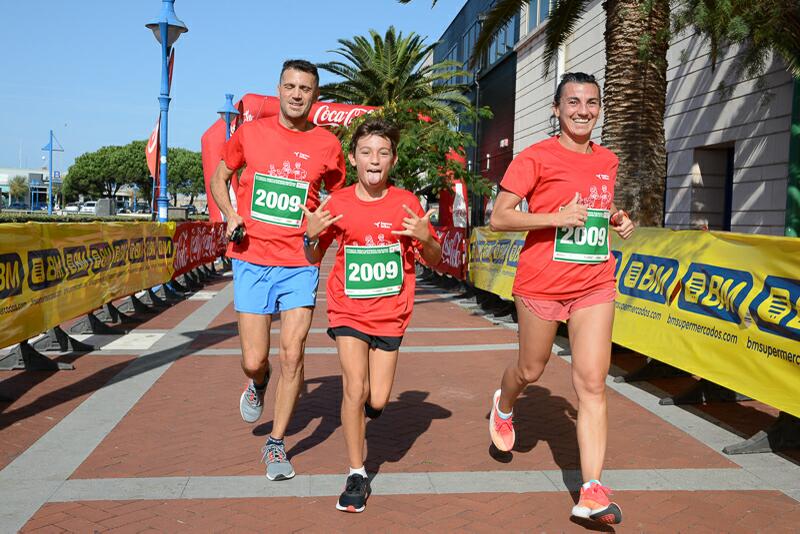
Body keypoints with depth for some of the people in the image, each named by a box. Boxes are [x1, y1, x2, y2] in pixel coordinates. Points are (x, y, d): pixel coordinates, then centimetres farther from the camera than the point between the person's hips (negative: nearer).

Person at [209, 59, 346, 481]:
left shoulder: (327, 144, 2)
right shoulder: (250, 133, 4)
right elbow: (219, 178, 16)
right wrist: (231, 216, -2)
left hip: (300, 264, 0)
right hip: (251, 260, 1)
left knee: (292, 355, -4)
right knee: (254, 361, 2)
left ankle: (276, 444, 15)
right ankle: (258, 384, 41)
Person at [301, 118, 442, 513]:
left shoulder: (406, 203, -5)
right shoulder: (337, 204, -4)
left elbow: (434, 260, 2)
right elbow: (313, 258, 7)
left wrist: (425, 238, -19)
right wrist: (311, 235, -15)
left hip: (391, 313, 1)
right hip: (348, 309, 0)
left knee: (377, 401, 2)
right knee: (355, 388, -11)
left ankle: (361, 408, 42)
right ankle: (357, 475, 9)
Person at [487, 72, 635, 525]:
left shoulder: (608, 161, 10)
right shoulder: (536, 157, -8)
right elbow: (499, 218, -12)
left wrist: (619, 219, 5)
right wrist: (556, 217, -23)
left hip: (595, 286, 4)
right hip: (542, 283, -3)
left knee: (593, 384, -4)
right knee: (531, 370, 15)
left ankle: (592, 492, -1)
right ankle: (504, 406, 51)